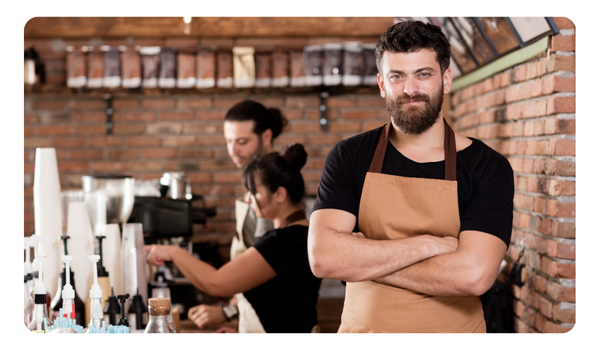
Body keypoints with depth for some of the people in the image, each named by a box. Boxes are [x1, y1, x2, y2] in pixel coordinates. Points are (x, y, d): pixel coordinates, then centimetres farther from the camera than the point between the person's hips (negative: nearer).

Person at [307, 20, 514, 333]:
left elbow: (473, 274, -22)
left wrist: (361, 259, -18)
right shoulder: (348, 157, -5)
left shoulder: (488, 168, -9)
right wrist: (428, 245, -20)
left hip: (453, 336, -1)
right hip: (362, 332, 1)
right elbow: (322, 258, -18)